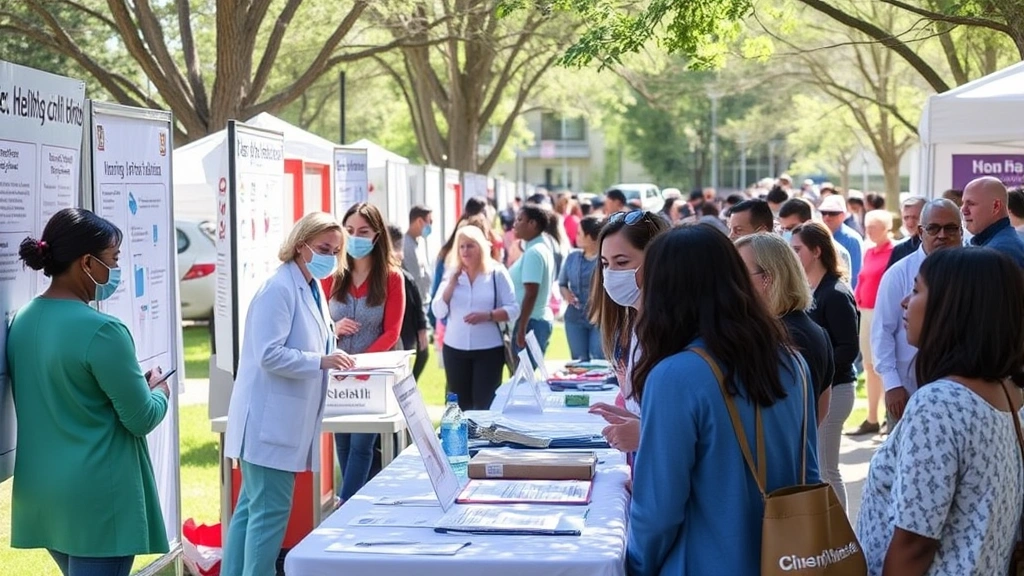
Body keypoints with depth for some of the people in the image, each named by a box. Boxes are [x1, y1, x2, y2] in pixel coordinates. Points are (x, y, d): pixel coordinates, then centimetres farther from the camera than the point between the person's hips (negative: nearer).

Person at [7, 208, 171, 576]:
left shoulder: (22, 321, 5)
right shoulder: (101, 330, -19)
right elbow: (142, 420, -14)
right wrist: (159, 391, 7)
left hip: (41, 492, 8)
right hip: (98, 498, -8)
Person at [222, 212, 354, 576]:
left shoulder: (313, 290, 13)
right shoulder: (280, 289, -16)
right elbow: (270, 355, -22)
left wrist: (331, 358, 5)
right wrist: (322, 362, -24)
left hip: (284, 419, 10)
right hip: (270, 418, -10)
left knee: (251, 507, 14)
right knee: (270, 510, -5)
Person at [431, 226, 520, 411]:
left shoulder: (497, 273, -2)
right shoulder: (452, 273, 7)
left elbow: (513, 310, -5)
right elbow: (438, 312, 1)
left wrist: (487, 315, -21)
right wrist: (452, 282, -7)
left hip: (489, 349, -3)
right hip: (455, 349, 3)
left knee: (485, 406, -5)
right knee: (459, 406, 6)